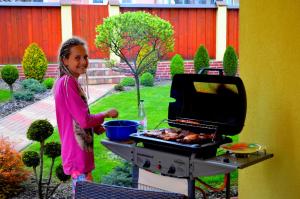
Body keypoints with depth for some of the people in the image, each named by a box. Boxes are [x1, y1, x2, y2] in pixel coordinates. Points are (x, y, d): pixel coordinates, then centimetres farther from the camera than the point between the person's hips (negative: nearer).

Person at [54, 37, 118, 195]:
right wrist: (106, 114, -6)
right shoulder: (68, 82, -18)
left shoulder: (68, 81, 12)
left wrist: (95, 126, 5)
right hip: (78, 154, -10)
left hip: (80, 154, 10)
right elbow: (84, 120, -21)